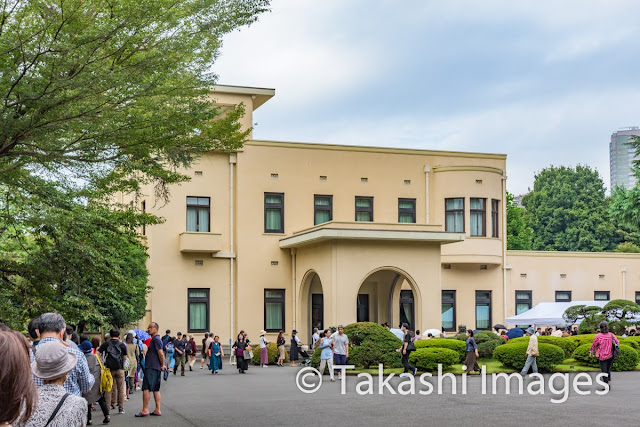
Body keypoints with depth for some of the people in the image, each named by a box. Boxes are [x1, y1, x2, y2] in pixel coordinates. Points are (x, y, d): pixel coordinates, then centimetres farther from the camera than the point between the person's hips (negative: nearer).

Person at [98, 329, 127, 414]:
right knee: (120, 389, 7)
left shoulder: (106, 344, 3)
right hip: (120, 368, 0)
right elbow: (125, 358, 7)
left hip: (109, 368, 0)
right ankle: (121, 407, 7)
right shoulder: (122, 345, 4)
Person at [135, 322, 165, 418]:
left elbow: (161, 353, -21)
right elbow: (160, 354, 24)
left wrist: (162, 365, -11)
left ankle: (145, 410, -9)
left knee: (146, 388, -9)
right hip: (156, 368, 10)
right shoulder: (155, 339, 19)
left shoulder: (156, 339, -13)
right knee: (156, 390, 10)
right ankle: (158, 410, 10)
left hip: (151, 368, -10)